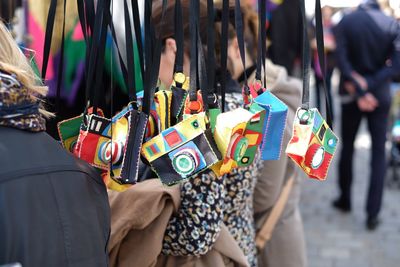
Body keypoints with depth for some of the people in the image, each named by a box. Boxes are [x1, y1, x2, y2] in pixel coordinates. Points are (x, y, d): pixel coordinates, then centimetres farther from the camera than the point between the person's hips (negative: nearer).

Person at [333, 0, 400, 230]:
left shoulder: (345, 23, -5)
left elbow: (343, 62, -14)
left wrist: (359, 91, -15)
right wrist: (370, 85, -15)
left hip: (352, 95, 0)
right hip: (380, 95, 0)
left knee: (347, 147, 16)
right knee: (379, 153, 5)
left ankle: (345, 199, 27)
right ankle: (373, 213, 1)